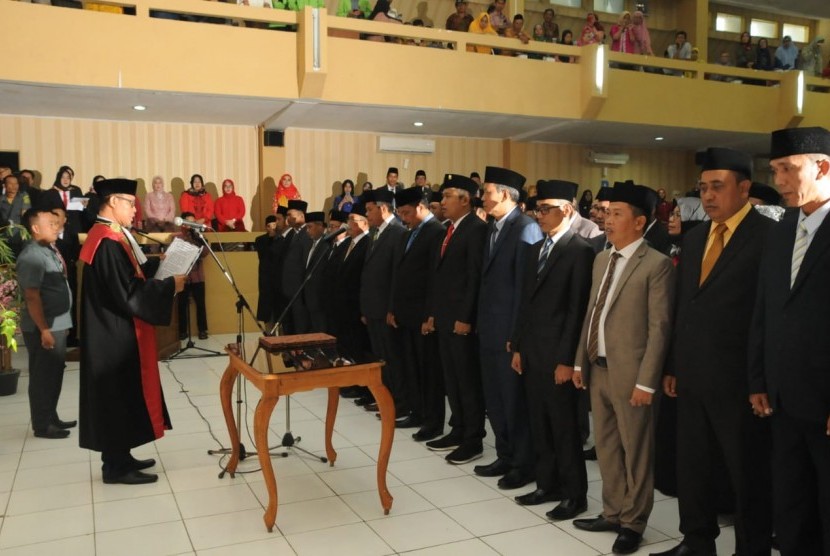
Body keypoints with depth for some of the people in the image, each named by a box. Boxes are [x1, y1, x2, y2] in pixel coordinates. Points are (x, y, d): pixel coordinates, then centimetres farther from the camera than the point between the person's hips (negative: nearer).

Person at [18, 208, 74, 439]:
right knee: (43, 377, 2)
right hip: (44, 328, -9)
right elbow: (32, 297, -21)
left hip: (58, 324, 9)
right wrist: (44, 329, -21)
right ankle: (42, 425, 13)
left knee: (54, 375, 17)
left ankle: (52, 418, 28)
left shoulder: (50, 250, 10)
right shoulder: (31, 256, -18)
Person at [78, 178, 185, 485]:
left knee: (121, 395, 17)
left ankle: (119, 457, 27)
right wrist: (169, 285, -16)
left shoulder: (108, 235, 11)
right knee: (119, 396, 0)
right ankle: (116, 466, 11)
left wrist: (158, 264, 11)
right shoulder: (108, 241, -22)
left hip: (114, 331, 10)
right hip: (115, 334, -10)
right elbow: (128, 292, -24)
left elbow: (127, 275, 17)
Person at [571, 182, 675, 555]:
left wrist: (646, 381, -16)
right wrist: (580, 361, 12)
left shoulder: (657, 264, -11)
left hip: (629, 372, -7)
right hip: (597, 368, 7)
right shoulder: (601, 259, 12)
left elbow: (660, 327, -13)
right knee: (605, 446, 17)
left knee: (635, 449, 7)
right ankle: (613, 512, 33)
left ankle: (633, 522, 23)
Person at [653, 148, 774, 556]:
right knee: (692, 468, 18)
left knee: (749, 475, 11)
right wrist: (673, 366, 12)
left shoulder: (769, 237, -12)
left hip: (739, 381, -7)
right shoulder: (693, 239, 11)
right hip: (692, 378, 7)